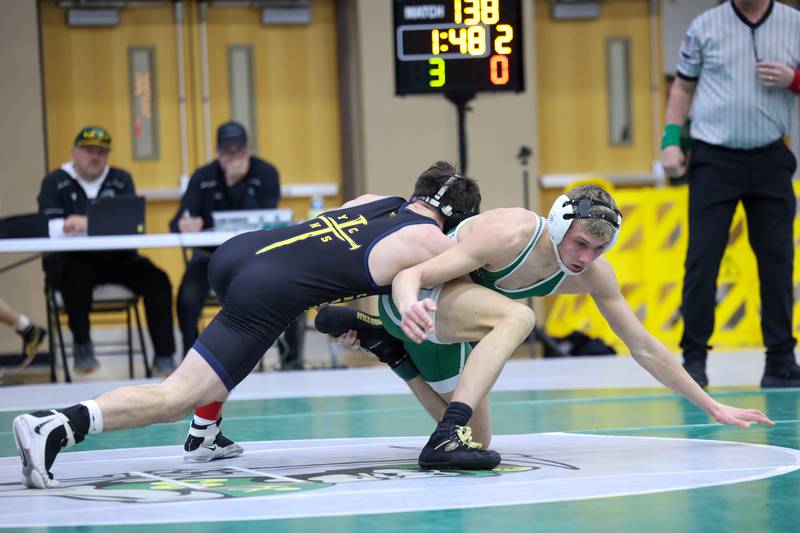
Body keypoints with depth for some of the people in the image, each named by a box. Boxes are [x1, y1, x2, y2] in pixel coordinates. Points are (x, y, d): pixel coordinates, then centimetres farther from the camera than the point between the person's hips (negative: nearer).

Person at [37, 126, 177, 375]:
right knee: (77, 276, -36)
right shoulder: (55, 182, 2)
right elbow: (47, 226, -15)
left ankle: (164, 356, -13)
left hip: (115, 259, 3)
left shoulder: (121, 180, 8)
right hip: (71, 259, -3)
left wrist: (89, 223, -27)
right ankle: (81, 345, -14)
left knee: (157, 281, -20)